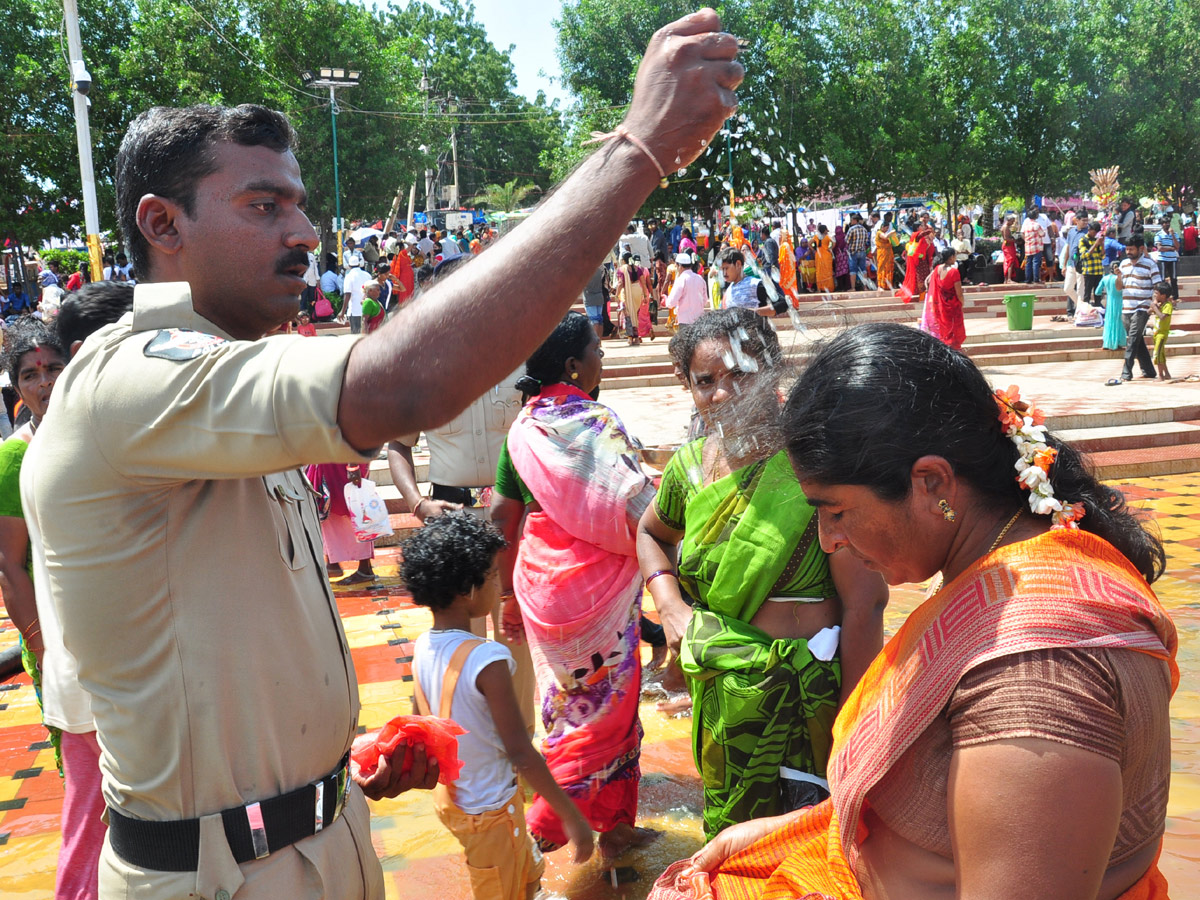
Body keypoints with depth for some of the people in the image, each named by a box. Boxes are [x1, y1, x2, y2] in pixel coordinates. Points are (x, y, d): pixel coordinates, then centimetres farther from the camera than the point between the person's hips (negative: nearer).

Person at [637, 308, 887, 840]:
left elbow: (865, 601, -18)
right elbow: (651, 533, 21)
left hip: (812, 692, -5)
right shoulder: (690, 467, 0)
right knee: (730, 840, 23)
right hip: (724, 694, 6)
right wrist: (670, 604, 4)